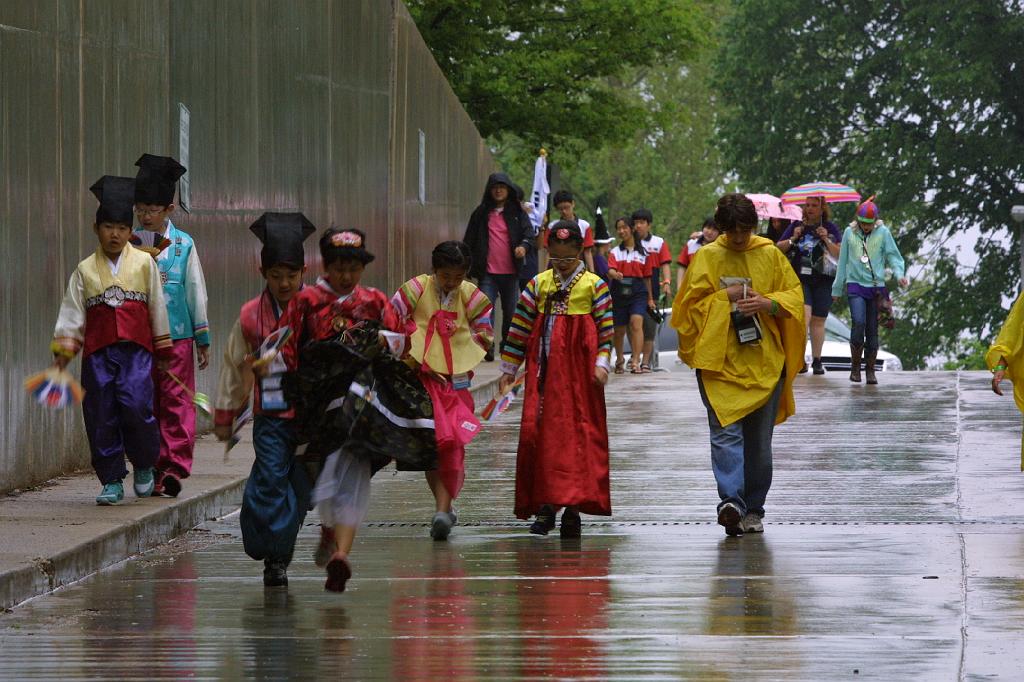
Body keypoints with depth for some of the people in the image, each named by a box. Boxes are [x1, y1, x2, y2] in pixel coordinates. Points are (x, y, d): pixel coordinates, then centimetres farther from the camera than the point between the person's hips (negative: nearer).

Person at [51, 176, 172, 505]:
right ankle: (112, 481, 10)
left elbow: (157, 307, 9)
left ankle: (144, 465, 7)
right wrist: (63, 350, -3)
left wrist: (163, 351, 10)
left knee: (135, 405, -17)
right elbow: (72, 313, 7)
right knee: (101, 416, 0)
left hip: (136, 350, -2)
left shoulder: (144, 264, 6)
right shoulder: (85, 270, 9)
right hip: (97, 351, 2)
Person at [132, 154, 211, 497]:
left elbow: (196, 292, 7)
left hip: (177, 336, -1)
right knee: (145, 405, 4)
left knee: (177, 402, -6)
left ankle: (175, 466, -8)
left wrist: (203, 339, 9)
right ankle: (152, 470, 10)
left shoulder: (183, 245, 3)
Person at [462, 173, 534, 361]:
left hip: (510, 272, 1)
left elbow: (529, 234, -2)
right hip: (487, 273, -1)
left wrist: (524, 246, -24)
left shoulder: (517, 213, 6)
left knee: (510, 311, 9)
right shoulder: (481, 213, 7)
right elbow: (469, 241, 10)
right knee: (486, 310, -13)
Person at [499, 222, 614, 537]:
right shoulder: (538, 285, 9)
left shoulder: (594, 286, 3)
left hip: (579, 370, -2)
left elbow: (606, 328, 1)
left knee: (579, 432, -3)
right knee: (538, 431, -4)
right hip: (544, 370, 2)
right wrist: (508, 369, 11)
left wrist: (601, 362, -10)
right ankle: (544, 505, 2)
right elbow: (520, 328, 12)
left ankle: (573, 506, 1)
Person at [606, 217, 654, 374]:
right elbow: (610, 270, -8)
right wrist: (615, 275, -32)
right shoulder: (615, 252, 9)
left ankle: (636, 361, -26)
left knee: (636, 323, -20)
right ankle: (619, 359, 32)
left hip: (638, 291, -1)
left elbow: (647, 277, 14)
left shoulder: (642, 253, 10)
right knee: (619, 329, 10)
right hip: (619, 292, 1)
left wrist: (650, 298, 16)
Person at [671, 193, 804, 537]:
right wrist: (725, 297, -9)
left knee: (759, 438, 6)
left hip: (764, 362, 2)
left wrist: (768, 303, -11)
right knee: (725, 432, -16)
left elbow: (794, 296, 8)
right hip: (719, 361, -2)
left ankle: (753, 508, 15)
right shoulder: (706, 258, 5)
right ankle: (731, 502, -26)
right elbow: (690, 305, 4)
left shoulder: (770, 255, 8)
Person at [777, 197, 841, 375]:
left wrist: (826, 240, -11)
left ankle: (817, 360, 14)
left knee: (818, 320, 4)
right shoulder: (796, 226, 10)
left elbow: (840, 254, 2)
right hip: (799, 278, -1)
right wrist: (793, 239, -3)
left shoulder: (830, 228, 8)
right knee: (804, 313, -19)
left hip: (822, 280, 1)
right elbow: (779, 248, 13)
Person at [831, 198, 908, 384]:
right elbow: (843, 262, 11)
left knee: (872, 329, 2)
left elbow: (893, 256, 3)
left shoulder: (883, 233, 2)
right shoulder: (849, 233, 5)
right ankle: (855, 366, -5)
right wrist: (837, 289, 14)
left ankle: (870, 370, 13)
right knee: (859, 322, -18)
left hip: (877, 286, 1)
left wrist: (899, 275, -16)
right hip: (856, 285, -1)